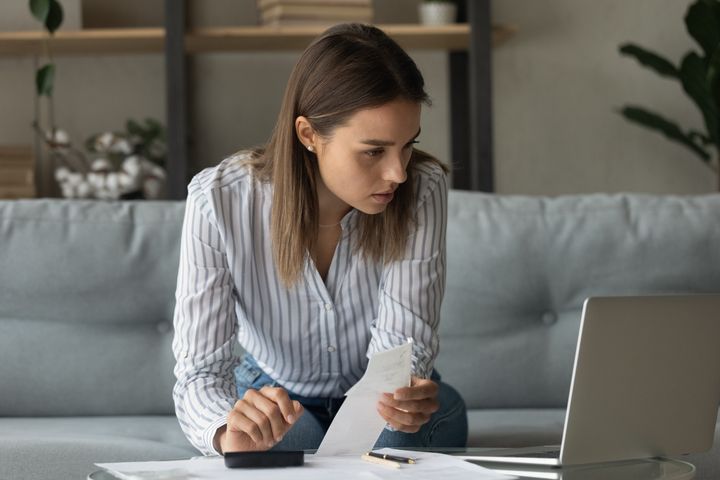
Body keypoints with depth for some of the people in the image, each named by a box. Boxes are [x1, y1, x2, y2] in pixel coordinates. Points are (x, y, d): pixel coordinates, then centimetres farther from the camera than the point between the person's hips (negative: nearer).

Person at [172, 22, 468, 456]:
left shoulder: (422, 190, -22)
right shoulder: (218, 201, -25)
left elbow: (402, 344, -25)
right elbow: (200, 373, -27)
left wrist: (406, 398, -50)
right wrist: (228, 432, -52)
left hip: (376, 402, 2)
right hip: (274, 396, -2)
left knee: (442, 406, -31)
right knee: (290, 434, -35)